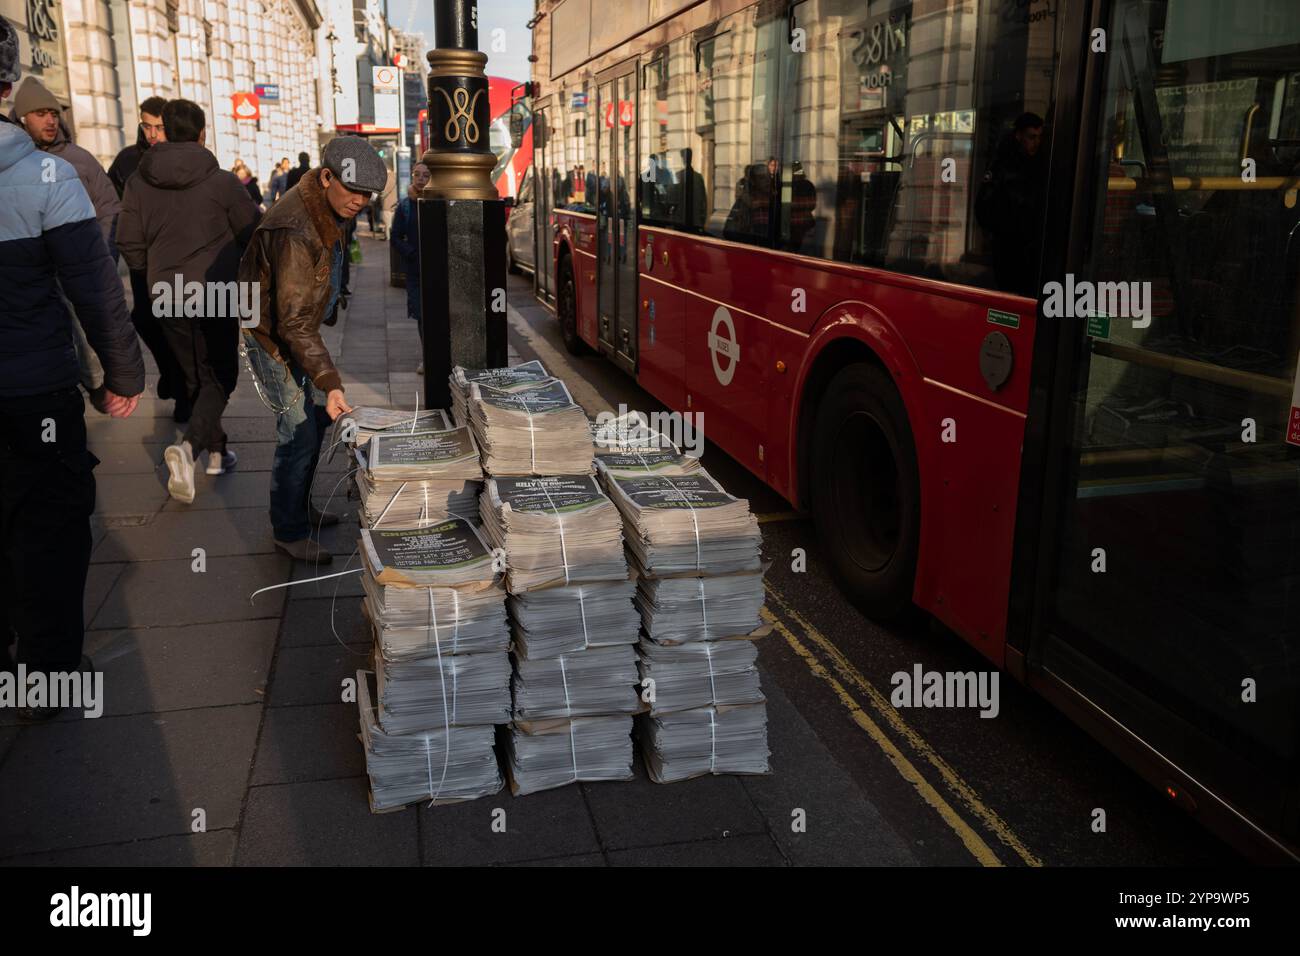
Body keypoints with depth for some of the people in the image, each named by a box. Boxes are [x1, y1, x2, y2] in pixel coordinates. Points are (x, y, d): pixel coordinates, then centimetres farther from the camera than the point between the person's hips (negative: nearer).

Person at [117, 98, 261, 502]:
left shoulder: (139, 181, 0)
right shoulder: (221, 181, -12)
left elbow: (130, 244, 2)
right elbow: (253, 232, -6)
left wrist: (156, 274, 19)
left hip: (167, 297, 4)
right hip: (215, 292, -4)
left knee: (195, 376, 19)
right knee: (219, 376, 4)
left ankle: (216, 449, 27)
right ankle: (190, 445, -19)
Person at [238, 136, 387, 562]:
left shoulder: (327, 207, -2)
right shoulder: (296, 231, -33)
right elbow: (294, 322, -34)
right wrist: (330, 381, -39)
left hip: (298, 326, 10)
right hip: (273, 336, -10)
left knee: (317, 418, 18)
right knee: (298, 433, -7)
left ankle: (299, 507, 34)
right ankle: (289, 531, 8)